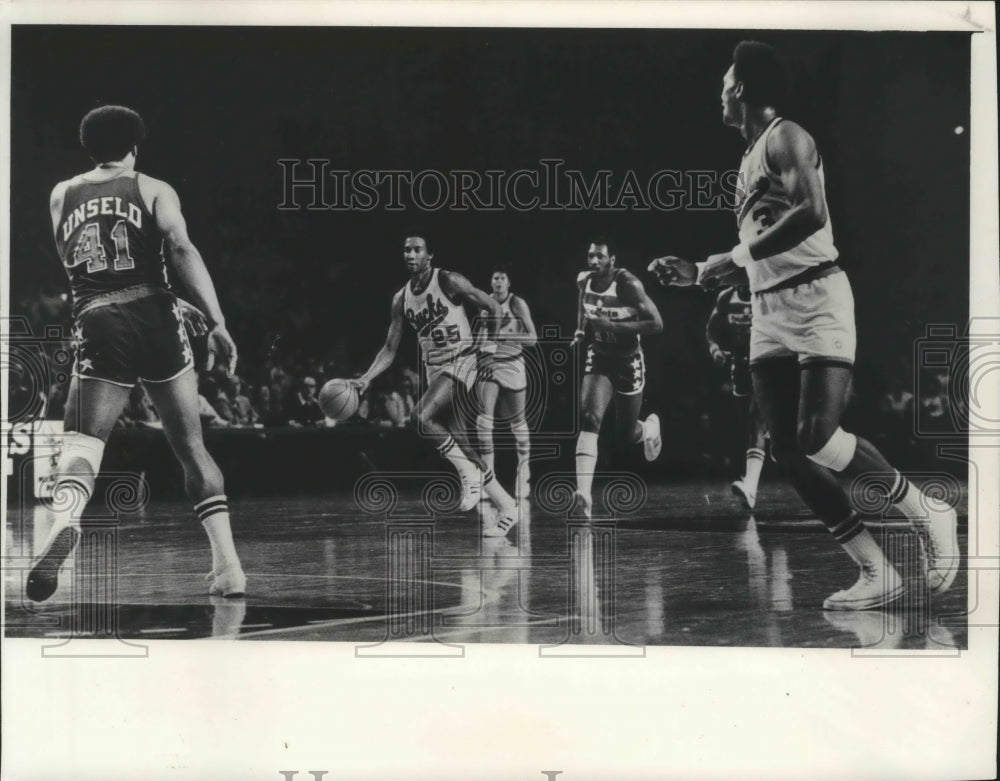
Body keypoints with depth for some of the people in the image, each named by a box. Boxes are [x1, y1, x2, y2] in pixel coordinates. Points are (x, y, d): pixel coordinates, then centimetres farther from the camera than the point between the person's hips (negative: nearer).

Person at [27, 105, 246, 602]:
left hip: (97, 325, 0)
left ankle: (64, 519, -40)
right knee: (190, 446, 11)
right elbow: (181, 250, -8)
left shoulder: (61, 197, 17)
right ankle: (228, 566, 6)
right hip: (155, 318, 0)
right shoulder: (153, 190, 8)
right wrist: (217, 324, -13)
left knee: (80, 442, -5)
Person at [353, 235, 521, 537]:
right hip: (434, 369, 7)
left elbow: (493, 307, -3)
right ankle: (506, 507, 11)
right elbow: (390, 350, 10)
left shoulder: (449, 282, -10)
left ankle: (469, 473, -12)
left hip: (461, 361, -7)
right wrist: (366, 379, -1)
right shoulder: (401, 299, 8)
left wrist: (490, 345, -9)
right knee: (458, 444, 3)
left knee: (422, 415, -28)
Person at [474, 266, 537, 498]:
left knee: (517, 421, 8)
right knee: (484, 415, -18)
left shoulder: (517, 304, -6)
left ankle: (524, 467, 26)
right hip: (488, 364, 2)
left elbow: (532, 339, -11)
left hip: (512, 365, -2)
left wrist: (506, 336, -23)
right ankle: (487, 471, -18)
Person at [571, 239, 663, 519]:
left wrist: (613, 326, -31)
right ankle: (584, 495, -28)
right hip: (598, 359, 3)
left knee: (626, 435, 9)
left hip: (627, 361, -3)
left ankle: (650, 427, 50)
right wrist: (581, 330, 5)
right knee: (589, 419, -21)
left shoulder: (628, 284, -21)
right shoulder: (583, 281, -5)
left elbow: (656, 324, -24)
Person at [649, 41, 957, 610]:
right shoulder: (749, 160, 21)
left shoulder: (785, 138, -7)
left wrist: (737, 256, -17)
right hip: (769, 313, 9)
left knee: (817, 439, -20)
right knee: (788, 453, -2)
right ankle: (877, 573, 1)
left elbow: (812, 213, -24)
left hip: (816, 299, -9)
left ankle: (928, 514, 0)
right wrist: (699, 275, 23)